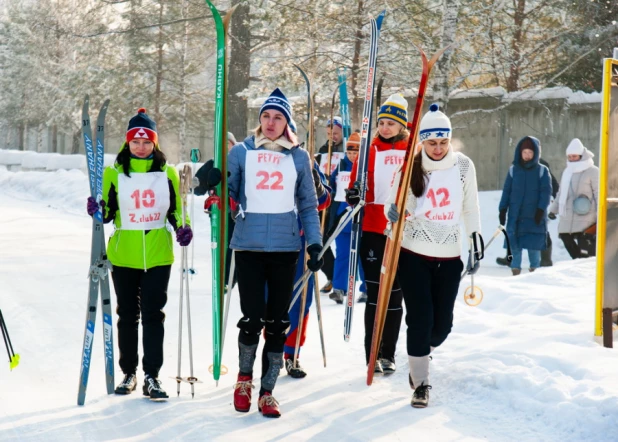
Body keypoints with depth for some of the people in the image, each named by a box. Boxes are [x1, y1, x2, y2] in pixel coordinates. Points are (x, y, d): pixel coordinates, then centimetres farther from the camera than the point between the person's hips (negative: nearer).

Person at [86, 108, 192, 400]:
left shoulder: (167, 173, 4)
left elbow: (175, 210, 12)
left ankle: (152, 376, 1)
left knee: (153, 315, -3)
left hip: (158, 255, 0)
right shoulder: (114, 173, 2)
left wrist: (183, 229, -7)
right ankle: (129, 373, 20)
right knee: (127, 315, 9)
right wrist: (97, 210, -16)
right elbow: (108, 212, 5)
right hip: (124, 255, 1)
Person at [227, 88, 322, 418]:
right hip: (249, 247, -2)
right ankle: (244, 375, 21)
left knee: (277, 323, 4)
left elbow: (308, 204, 12)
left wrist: (314, 243, 4)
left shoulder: (299, 157, 9)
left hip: (285, 248, 2)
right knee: (252, 319, -7)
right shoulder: (242, 152, 5)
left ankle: (267, 391, 15)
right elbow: (229, 192, 10)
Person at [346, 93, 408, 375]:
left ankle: (388, 354, 18)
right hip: (373, 229, -1)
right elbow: (357, 184, 2)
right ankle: (373, 355, 6)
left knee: (395, 293, 8)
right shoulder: (370, 150, 3)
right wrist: (354, 195, -20)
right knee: (376, 292, -2)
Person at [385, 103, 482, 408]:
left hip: (449, 257, 2)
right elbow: (394, 205, -2)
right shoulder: (411, 168, -4)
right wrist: (393, 212, -25)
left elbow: (471, 208, 9)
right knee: (420, 320, -5)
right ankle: (420, 383, 9)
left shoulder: (464, 166, 0)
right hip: (414, 255, -2)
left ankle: (419, 356, 38)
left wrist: (477, 245, 8)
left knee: (442, 324, 5)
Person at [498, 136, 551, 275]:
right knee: (515, 244, -1)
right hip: (515, 215, 2)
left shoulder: (542, 171, 4)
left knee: (534, 245, 0)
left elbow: (546, 191, 0)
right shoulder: (513, 170, 8)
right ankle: (515, 270, 6)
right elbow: (506, 191, 9)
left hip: (534, 216, -1)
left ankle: (535, 270, 13)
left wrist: (541, 209, -10)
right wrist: (503, 209, 3)